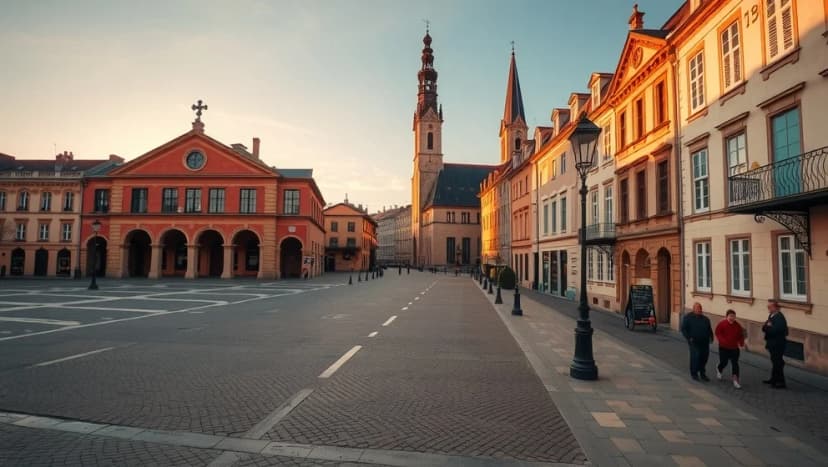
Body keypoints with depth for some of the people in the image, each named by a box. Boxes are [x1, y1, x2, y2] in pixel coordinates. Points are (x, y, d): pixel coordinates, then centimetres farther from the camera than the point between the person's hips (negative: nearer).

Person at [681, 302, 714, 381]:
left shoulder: (705, 319, 14)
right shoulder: (688, 317, -2)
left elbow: (709, 329, 22)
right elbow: (683, 329, -4)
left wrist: (711, 337, 6)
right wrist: (689, 338, -14)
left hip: (705, 342, 5)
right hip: (694, 342, -5)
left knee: (704, 357, 7)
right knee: (695, 357, -8)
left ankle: (702, 373, 24)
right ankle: (694, 373, 8)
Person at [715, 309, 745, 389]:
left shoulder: (738, 325, 0)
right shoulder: (721, 324, -11)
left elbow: (741, 336, 8)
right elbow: (718, 333, -11)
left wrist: (741, 343, -7)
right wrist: (723, 341, -24)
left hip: (734, 348, 3)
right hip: (724, 347, -3)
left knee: (735, 364, -3)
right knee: (724, 362, 6)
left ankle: (735, 380, -1)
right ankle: (718, 370, 40)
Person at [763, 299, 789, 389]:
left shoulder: (780, 317, -18)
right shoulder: (771, 316, 9)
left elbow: (775, 330, -27)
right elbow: (764, 328, 9)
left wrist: (767, 327, -9)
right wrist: (768, 326, -12)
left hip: (778, 344, -9)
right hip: (772, 343, 9)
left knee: (778, 362, -4)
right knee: (775, 361, 18)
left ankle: (781, 382, 3)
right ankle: (774, 379, 29)